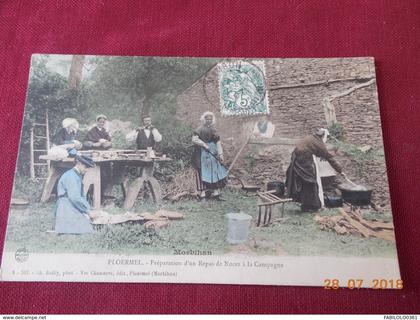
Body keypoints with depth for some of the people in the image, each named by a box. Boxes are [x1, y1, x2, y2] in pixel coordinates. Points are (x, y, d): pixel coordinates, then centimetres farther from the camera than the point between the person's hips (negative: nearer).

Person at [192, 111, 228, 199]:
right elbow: (194, 139, -13)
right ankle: (202, 192, -2)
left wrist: (220, 154, 1)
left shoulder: (213, 130, 12)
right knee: (202, 172, -5)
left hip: (213, 153, 5)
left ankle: (215, 190, 12)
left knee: (214, 170, 5)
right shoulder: (200, 129, -3)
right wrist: (204, 144, -18)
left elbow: (218, 142, 8)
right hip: (202, 153, -5)